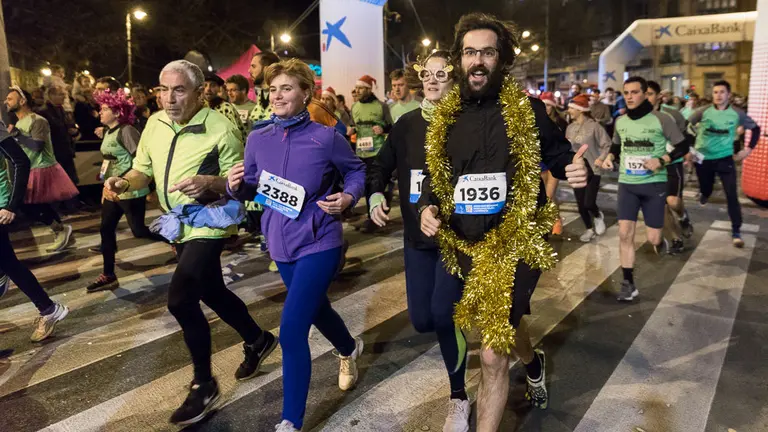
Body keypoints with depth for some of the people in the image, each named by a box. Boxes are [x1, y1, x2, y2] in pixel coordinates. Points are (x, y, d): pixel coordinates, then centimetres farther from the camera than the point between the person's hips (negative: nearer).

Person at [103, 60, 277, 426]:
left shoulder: (221, 128, -17)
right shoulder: (154, 124, 3)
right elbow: (144, 170, 9)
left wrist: (209, 182, -35)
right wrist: (124, 182, -13)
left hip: (208, 223, -8)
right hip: (178, 225, 8)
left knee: (180, 299, -16)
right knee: (211, 292, 19)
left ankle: (203, 385, 3)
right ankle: (258, 340, 43)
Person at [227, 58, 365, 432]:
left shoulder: (325, 137, -12)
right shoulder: (258, 139, -1)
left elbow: (356, 170, 2)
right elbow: (252, 191, 6)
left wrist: (348, 198, -16)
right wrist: (236, 185, -16)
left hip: (319, 242, -5)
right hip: (281, 243, 6)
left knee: (292, 329, -12)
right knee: (316, 308, 26)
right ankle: (349, 349, 59)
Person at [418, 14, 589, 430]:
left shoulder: (528, 110, -5)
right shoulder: (444, 118, 5)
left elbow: (559, 156, 4)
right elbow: (434, 175, 14)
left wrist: (579, 172, -19)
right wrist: (427, 207, -6)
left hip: (514, 243, -5)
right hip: (462, 246, 5)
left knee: (492, 355, -8)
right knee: (506, 322, 28)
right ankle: (534, 363, 62)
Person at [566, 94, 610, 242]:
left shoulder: (594, 125, -13)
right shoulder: (570, 127, 3)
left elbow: (607, 145, -7)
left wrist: (600, 160, -14)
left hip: (592, 170, -5)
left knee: (589, 204, -11)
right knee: (580, 204, 7)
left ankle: (598, 216, 24)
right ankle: (590, 229, 28)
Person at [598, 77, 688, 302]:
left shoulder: (661, 119, -9)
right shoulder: (620, 121, 3)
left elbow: (683, 146, -3)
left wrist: (662, 160, -18)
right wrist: (610, 157, -1)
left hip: (654, 184, -3)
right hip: (627, 184, 3)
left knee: (652, 238, 1)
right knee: (625, 233, -5)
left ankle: (660, 242, 40)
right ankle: (628, 284, 3)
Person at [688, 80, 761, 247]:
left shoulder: (737, 114, -5)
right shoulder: (704, 112, -7)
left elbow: (755, 128, 9)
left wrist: (749, 149, 1)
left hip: (725, 158, 0)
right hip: (703, 158, 1)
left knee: (732, 195, -7)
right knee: (705, 191, 15)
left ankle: (736, 231, 0)